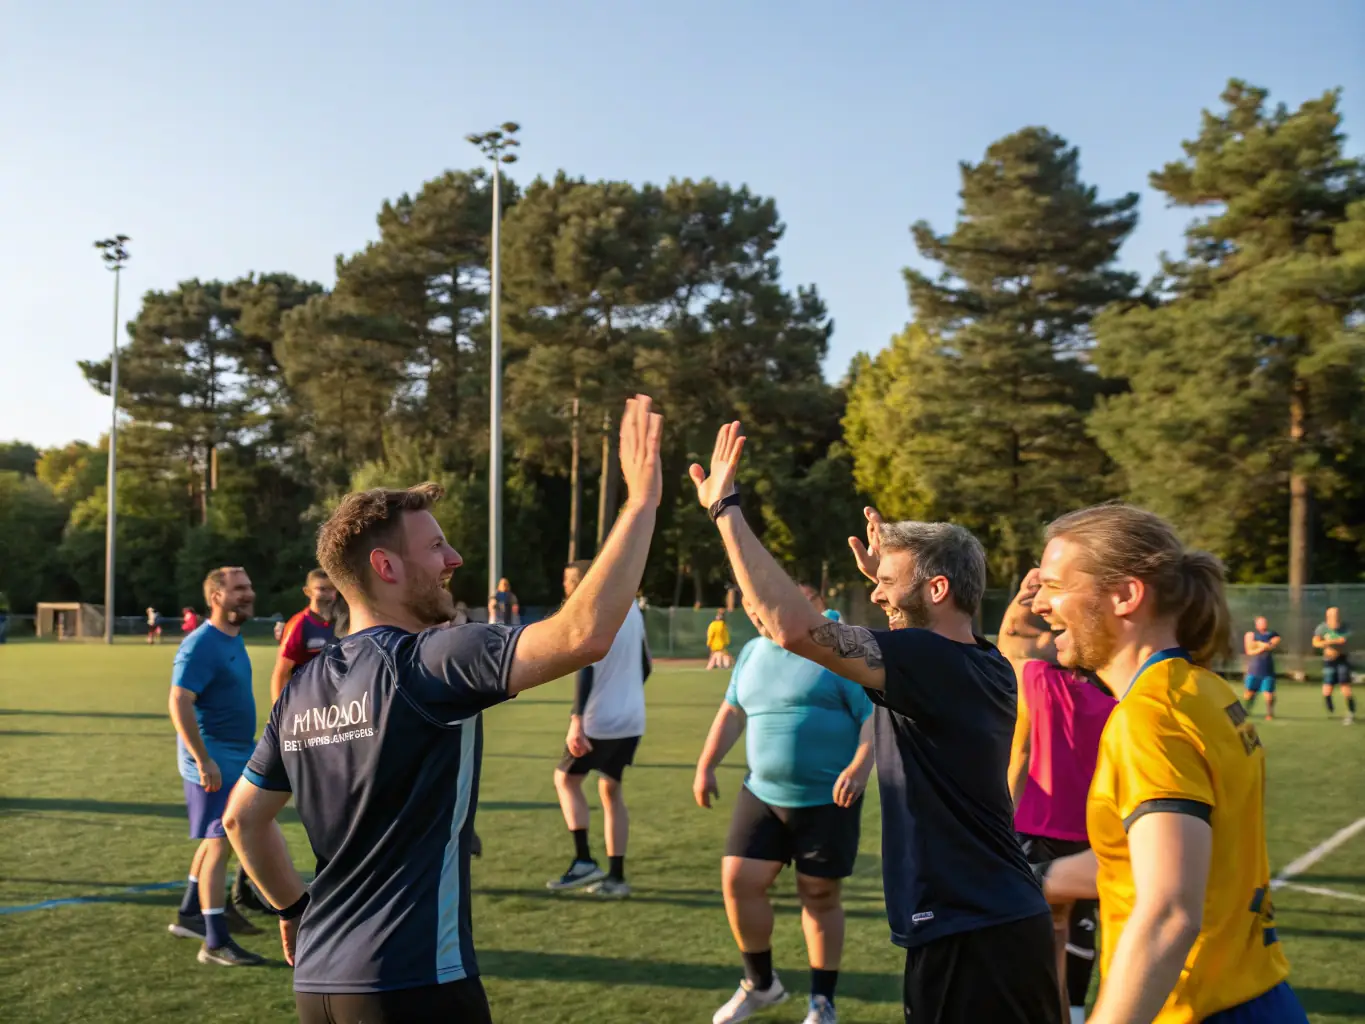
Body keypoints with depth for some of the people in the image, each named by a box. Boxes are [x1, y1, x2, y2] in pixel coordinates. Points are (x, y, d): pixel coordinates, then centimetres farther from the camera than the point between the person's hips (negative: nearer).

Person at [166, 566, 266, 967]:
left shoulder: (234, 640, 10)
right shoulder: (201, 645, -18)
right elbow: (179, 703, -25)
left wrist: (251, 747, 22)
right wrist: (204, 760, -28)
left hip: (238, 756, 10)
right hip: (214, 761, -10)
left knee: (216, 838, 20)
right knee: (220, 843, -6)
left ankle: (190, 915, 35)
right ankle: (216, 943, 0)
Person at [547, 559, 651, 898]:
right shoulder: (630, 608, 10)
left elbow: (585, 670, -23)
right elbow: (645, 665, 17)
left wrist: (576, 721, -27)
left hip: (600, 720, -7)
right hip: (632, 720, 7)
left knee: (565, 779, 12)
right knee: (611, 790, 16)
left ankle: (584, 861, 4)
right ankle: (616, 876, 13)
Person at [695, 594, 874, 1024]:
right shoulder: (753, 652, 11)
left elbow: (874, 714, -14)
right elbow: (732, 711, 20)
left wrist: (860, 768, -28)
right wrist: (706, 765, 13)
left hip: (828, 799, -6)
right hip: (762, 794, 6)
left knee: (819, 895, 2)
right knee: (739, 880, 0)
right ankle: (761, 984, 22)